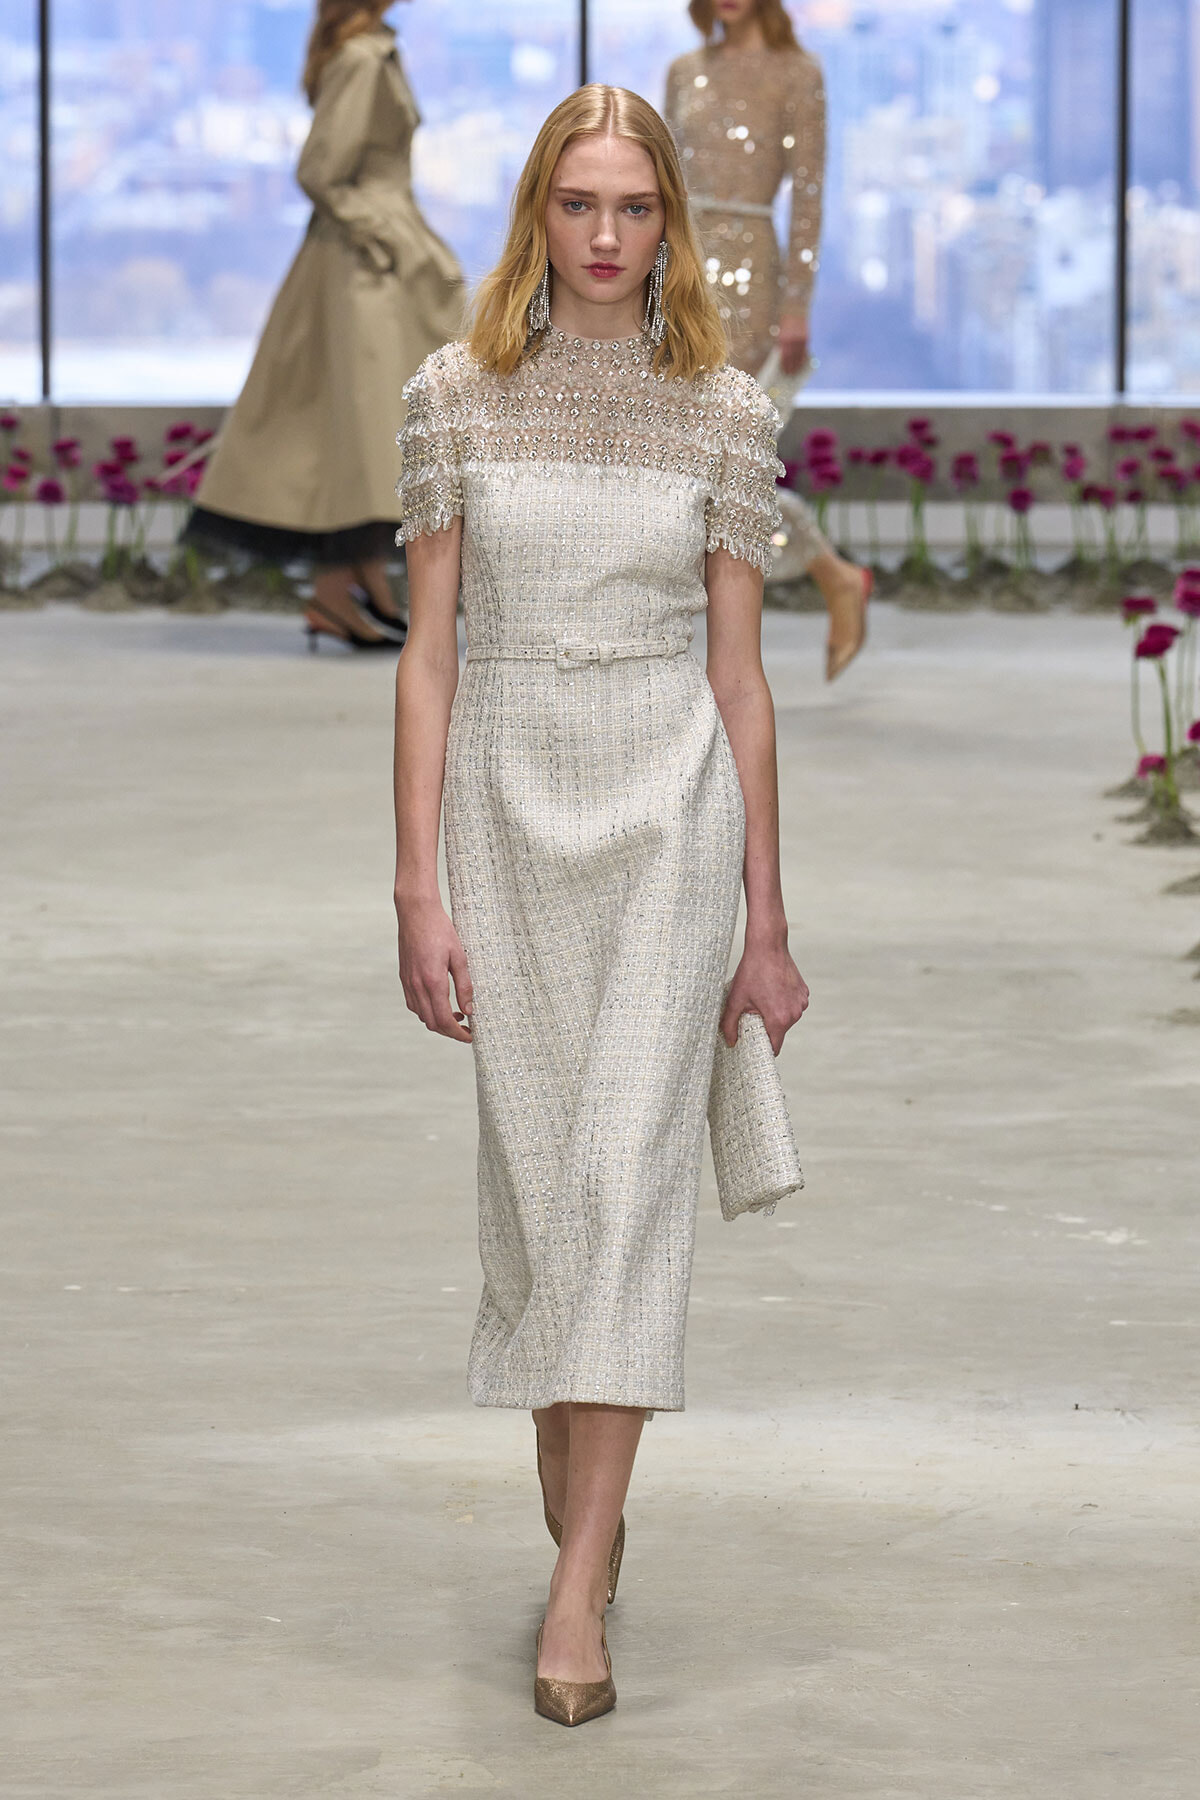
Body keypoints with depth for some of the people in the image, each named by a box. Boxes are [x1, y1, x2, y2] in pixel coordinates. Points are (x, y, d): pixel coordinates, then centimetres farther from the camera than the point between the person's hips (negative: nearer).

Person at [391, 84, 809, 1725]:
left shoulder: (725, 414, 1)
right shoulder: (457, 398, 1)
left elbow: (740, 673, 4)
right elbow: (428, 653, 2)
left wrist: (767, 919, 4)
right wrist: (420, 888, -5)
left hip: (668, 811, -1)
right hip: (507, 805, 1)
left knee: (629, 1169, -10)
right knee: (532, 1172, 7)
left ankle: (580, 1590, -11)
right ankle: (580, 1515, 24)